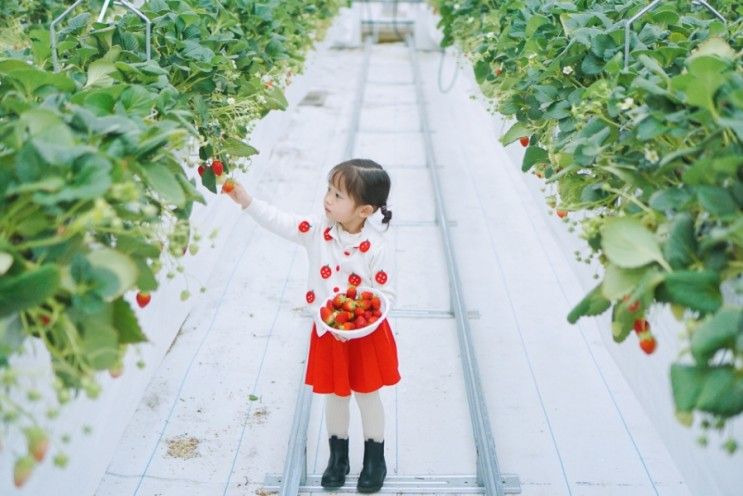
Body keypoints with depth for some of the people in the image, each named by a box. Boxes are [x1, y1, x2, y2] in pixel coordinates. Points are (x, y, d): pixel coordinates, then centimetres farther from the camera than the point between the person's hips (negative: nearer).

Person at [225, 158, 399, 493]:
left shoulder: (378, 247, -22)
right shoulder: (317, 230, -12)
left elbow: (387, 293, -17)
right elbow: (280, 222, -14)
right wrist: (247, 201, -24)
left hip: (366, 334, -3)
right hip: (327, 332, 4)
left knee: (367, 396, 15)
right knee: (334, 396, 19)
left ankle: (375, 459, 36)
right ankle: (338, 456, 40)